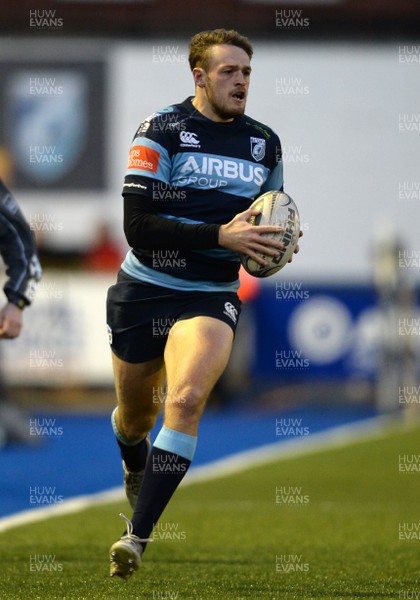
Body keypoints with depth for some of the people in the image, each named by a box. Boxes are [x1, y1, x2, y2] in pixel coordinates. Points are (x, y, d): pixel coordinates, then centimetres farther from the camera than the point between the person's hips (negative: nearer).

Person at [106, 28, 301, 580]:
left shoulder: (264, 142, 5)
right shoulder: (161, 130, -10)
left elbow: (271, 213, 23)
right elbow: (137, 227, -18)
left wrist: (271, 242, -2)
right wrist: (220, 236, -26)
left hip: (211, 297, 1)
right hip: (143, 290, -1)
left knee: (187, 398, -24)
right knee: (135, 415, 15)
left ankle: (137, 537, -22)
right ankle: (135, 472, 53)